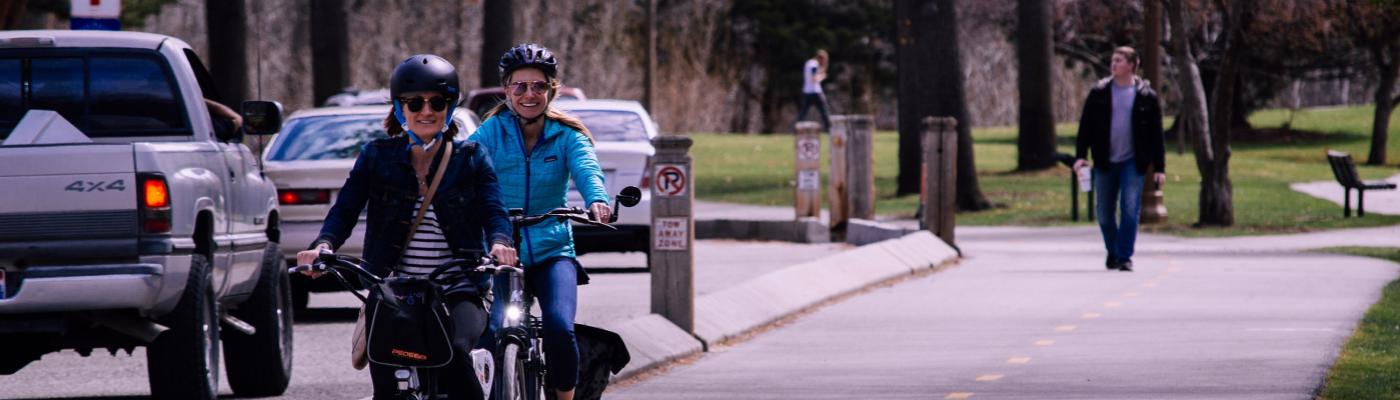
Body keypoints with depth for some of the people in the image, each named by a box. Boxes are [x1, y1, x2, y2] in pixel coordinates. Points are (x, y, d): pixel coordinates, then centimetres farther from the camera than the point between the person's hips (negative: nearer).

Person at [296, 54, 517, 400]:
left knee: (454, 354, -31)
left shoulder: (471, 159, 7)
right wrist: (324, 245, -21)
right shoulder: (377, 157, 9)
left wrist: (499, 241, -28)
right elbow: (345, 209, 1)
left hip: (457, 293, -1)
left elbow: (493, 211, -4)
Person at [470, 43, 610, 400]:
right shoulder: (492, 132, 0)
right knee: (489, 332, -23)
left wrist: (597, 200, -40)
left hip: (551, 252, 0)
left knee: (559, 328, -23)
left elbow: (587, 169, -17)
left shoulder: (567, 136, 2)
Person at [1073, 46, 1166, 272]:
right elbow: (1085, 125, 6)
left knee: (1130, 210, -12)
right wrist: (1080, 155, -4)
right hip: (1105, 164, 2)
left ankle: (1125, 257, -7)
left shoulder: (1146, 96, 0)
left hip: (1132, 163, -2)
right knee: (1105, 214, 9)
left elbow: (1156, 134, 3)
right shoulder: (1099, 93, 4)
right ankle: (1112, 253, 28)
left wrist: (1159, 167, 0)